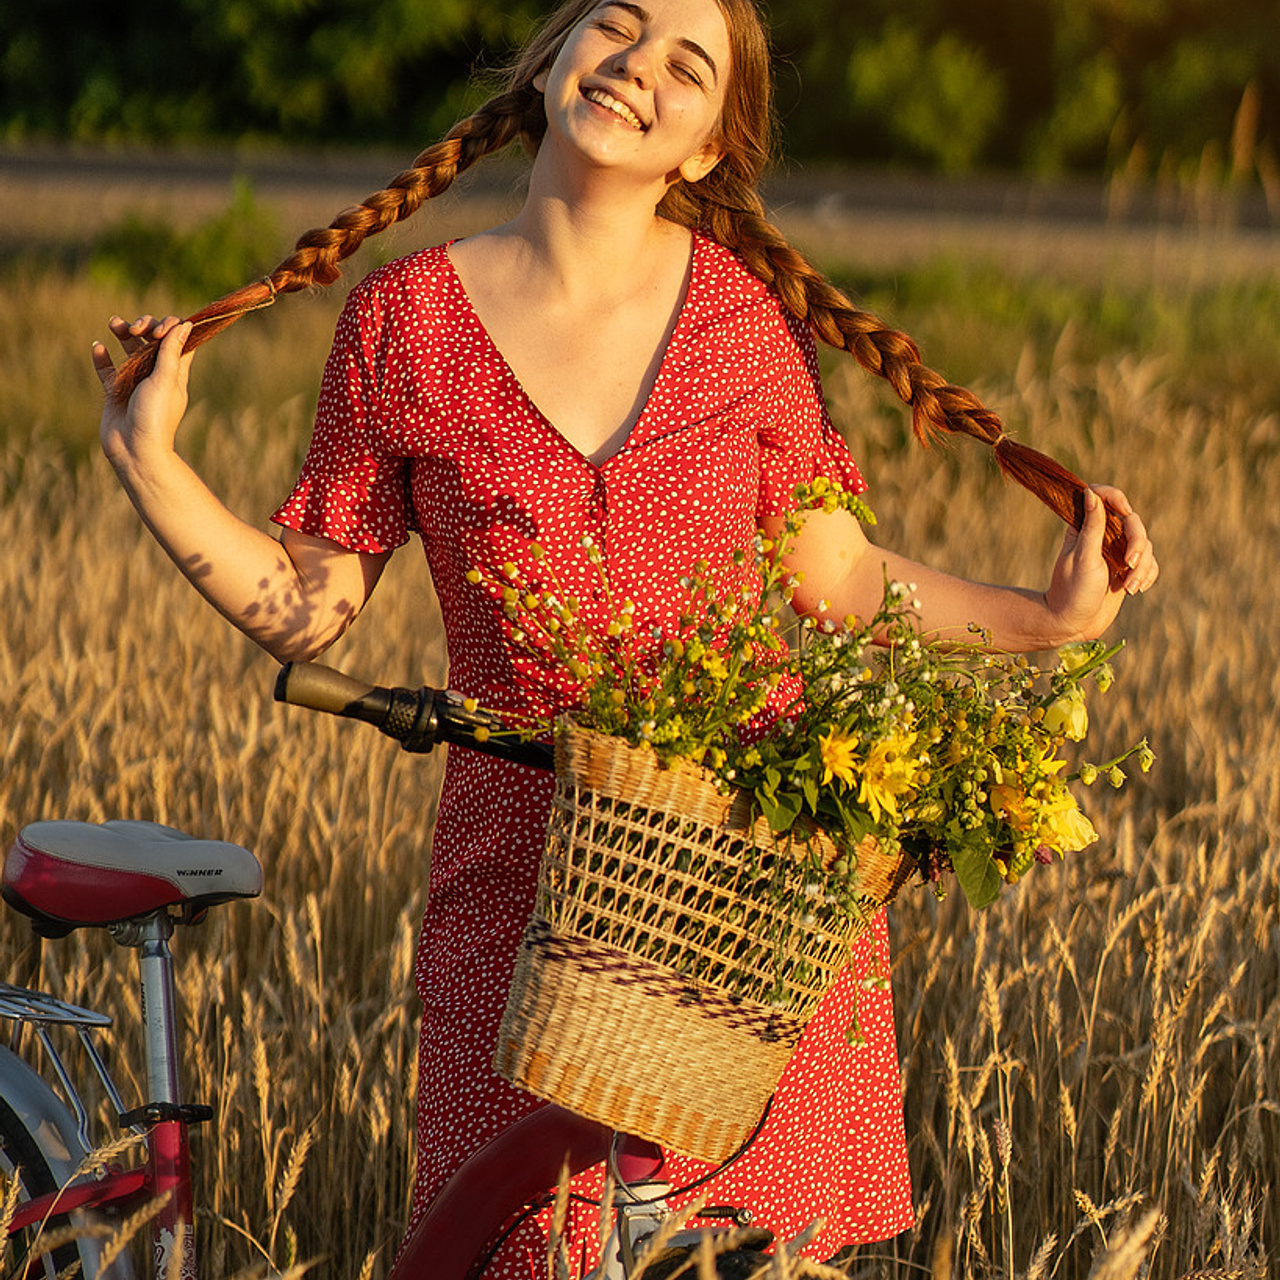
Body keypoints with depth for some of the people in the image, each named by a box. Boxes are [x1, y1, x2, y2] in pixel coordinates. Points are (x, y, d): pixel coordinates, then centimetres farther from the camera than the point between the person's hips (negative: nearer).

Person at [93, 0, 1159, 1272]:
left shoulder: (748, 313, -1)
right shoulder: (406, 321, -3)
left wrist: (1048, 616, -3)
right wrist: (150, 463, -9)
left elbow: (835, 574, 7)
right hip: (525, 875, -1)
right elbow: (305, 607, 1)